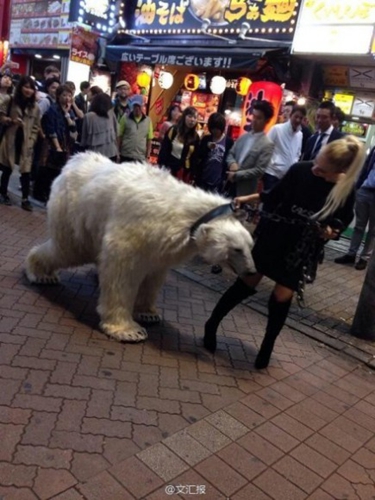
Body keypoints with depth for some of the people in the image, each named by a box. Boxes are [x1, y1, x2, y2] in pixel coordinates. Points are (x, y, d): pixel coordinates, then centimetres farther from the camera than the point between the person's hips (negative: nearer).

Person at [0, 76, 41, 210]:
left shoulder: (35, 107, 6)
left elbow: (36, 127, 8)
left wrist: (31, 141, -1)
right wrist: (12, 121, -17)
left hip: (26, 142, 1)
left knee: (26, 171, -3)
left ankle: (25, 199, 4)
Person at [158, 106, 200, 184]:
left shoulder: (195, 137, 3)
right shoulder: (173, 130, -4)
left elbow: (195, 158, 6)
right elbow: (163, 151, -5)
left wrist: (192, 177, 2)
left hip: (185, 173, 2)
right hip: (168, 169, -2)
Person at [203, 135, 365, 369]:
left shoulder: (346, 193, -16)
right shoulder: (300, 169, -16)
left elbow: (341, 224, -1)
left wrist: (330, 232, -21)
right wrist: (249, 198, -7)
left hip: (304, 249, 0)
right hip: (275, 235, 1)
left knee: (282, 296, -1)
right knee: (248, 281, 7)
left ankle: (267, 345, 22)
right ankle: (212, 323, 24)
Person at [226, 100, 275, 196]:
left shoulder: (267, 144, -10)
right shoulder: (243, 137, 10)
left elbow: (260, 170, -16)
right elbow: (230, 154, 15)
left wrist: (236, 175, -16)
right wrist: (232, 163, -9)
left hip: (246, 192, -6)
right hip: (230, 187, 6)